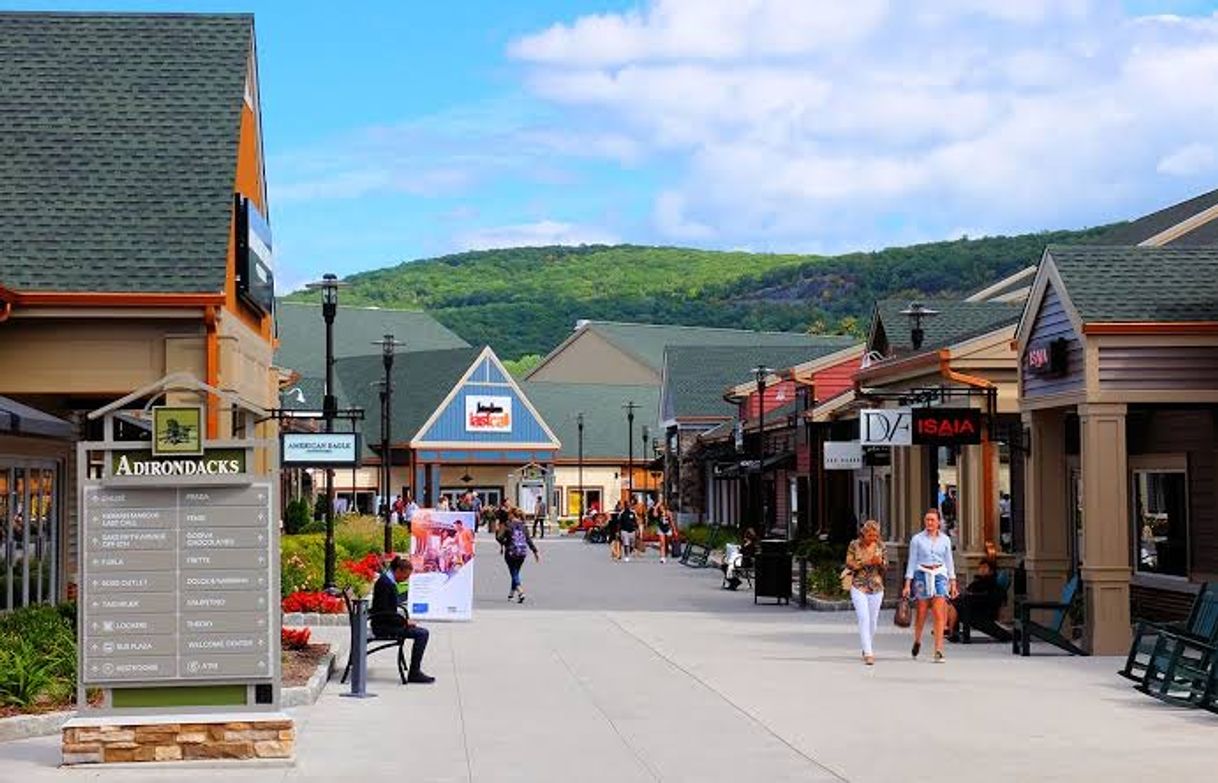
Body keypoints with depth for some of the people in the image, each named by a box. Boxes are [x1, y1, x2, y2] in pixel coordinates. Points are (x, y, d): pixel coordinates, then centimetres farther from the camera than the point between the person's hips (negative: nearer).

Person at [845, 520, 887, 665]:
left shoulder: (880, 546, 4)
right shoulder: (854, 545, -4)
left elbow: (886, 567, 7)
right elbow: (849, 564, -5)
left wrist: (880, 562, -15)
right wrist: (864, 562, -18)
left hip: (876, 587, 3)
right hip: (859, 586, -3)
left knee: (873, 620, 9)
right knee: (864, 619, -14)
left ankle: (867, 649, 28)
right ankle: (868, 653, -17)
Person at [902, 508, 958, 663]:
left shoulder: (945, 540, 8)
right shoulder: (917, 539, 2)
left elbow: (949, 562, 13)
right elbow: (912, 562, 3)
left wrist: (953, 583, 8)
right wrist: (907, 584, -3)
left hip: (940, 576, 1)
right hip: (922, 576, -1)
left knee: (939, 615, -9)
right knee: (921, 613, 5)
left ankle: (938, 651, -11)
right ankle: (917, 641, 33)